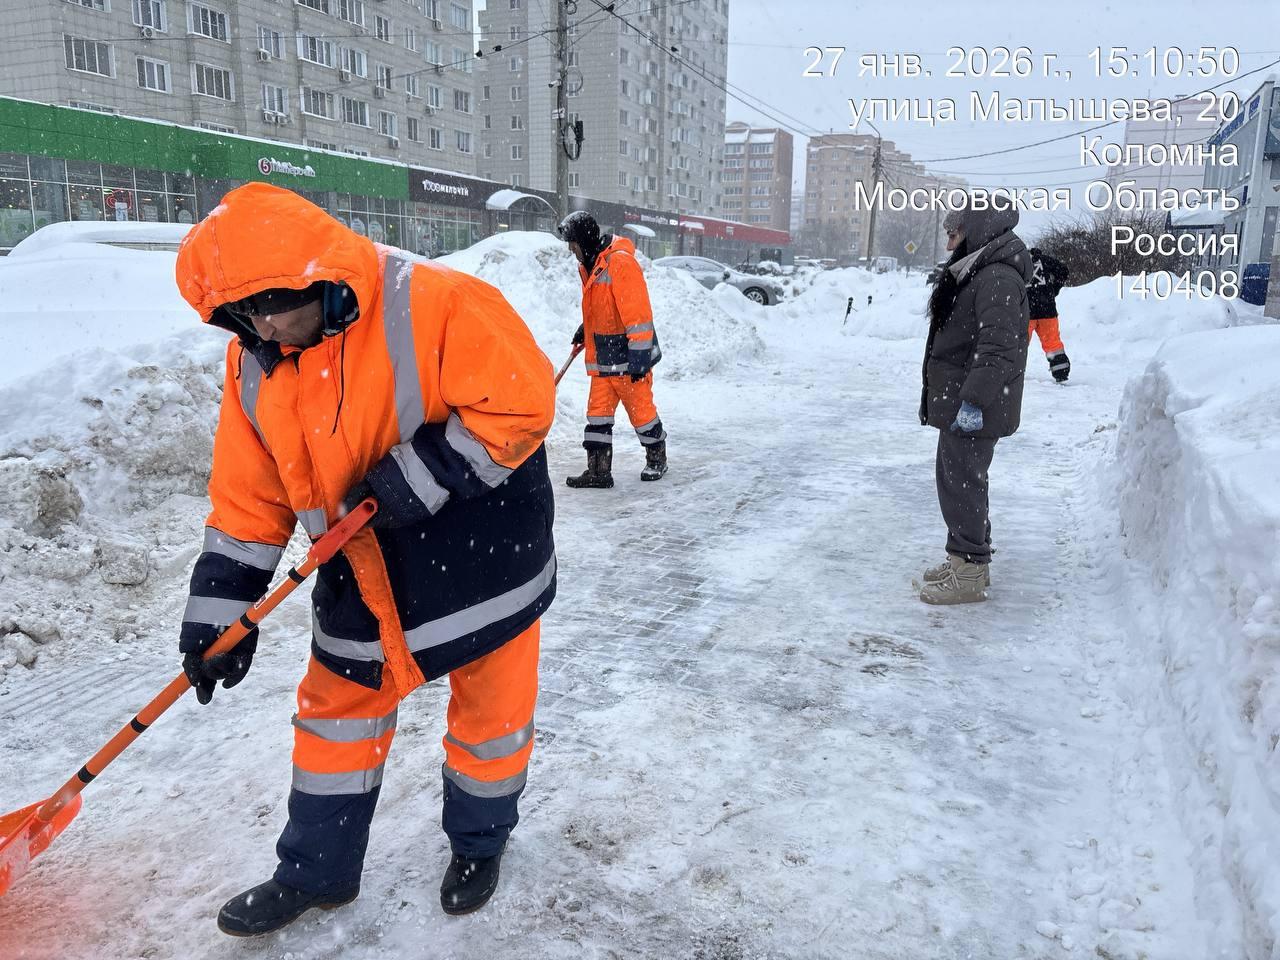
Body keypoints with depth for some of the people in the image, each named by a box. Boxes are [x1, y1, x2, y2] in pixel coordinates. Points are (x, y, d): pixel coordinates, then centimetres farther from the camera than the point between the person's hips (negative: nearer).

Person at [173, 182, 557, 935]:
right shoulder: (255, 365, -3)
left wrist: (418, 477, -27)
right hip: (365, 576, 5)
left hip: (479, 556, -5)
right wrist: (218, 611, -1)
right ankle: (317, 872, 38)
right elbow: (250, 500, 2)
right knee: (338, 712, 16)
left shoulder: (436, 306, -23)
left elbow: (522, 402, -25)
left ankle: (480, 842, 41)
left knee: (490, 710, 12)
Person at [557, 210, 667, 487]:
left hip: (628, 355, -8)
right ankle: (599, 470, 9)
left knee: (640, 409, 5)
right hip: (602, 355, 9)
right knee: (598, 411, 5)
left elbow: (637, 313, -23)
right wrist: (584, 329, 24)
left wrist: (638, 357, -24)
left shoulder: (621, 262, -19)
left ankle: (657, 458, 26)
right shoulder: (589, 265, 11)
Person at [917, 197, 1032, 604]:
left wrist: (973, 399, -30)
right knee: (958, 479, 17)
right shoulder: (974, 272, 17)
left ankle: (970, 574, 3)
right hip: (958, 401, 11)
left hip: (975, 407, -11)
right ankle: (964, 559, 29)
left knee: (962, 483, -6)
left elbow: (999, 348, -26)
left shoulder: (998, 277, -17)